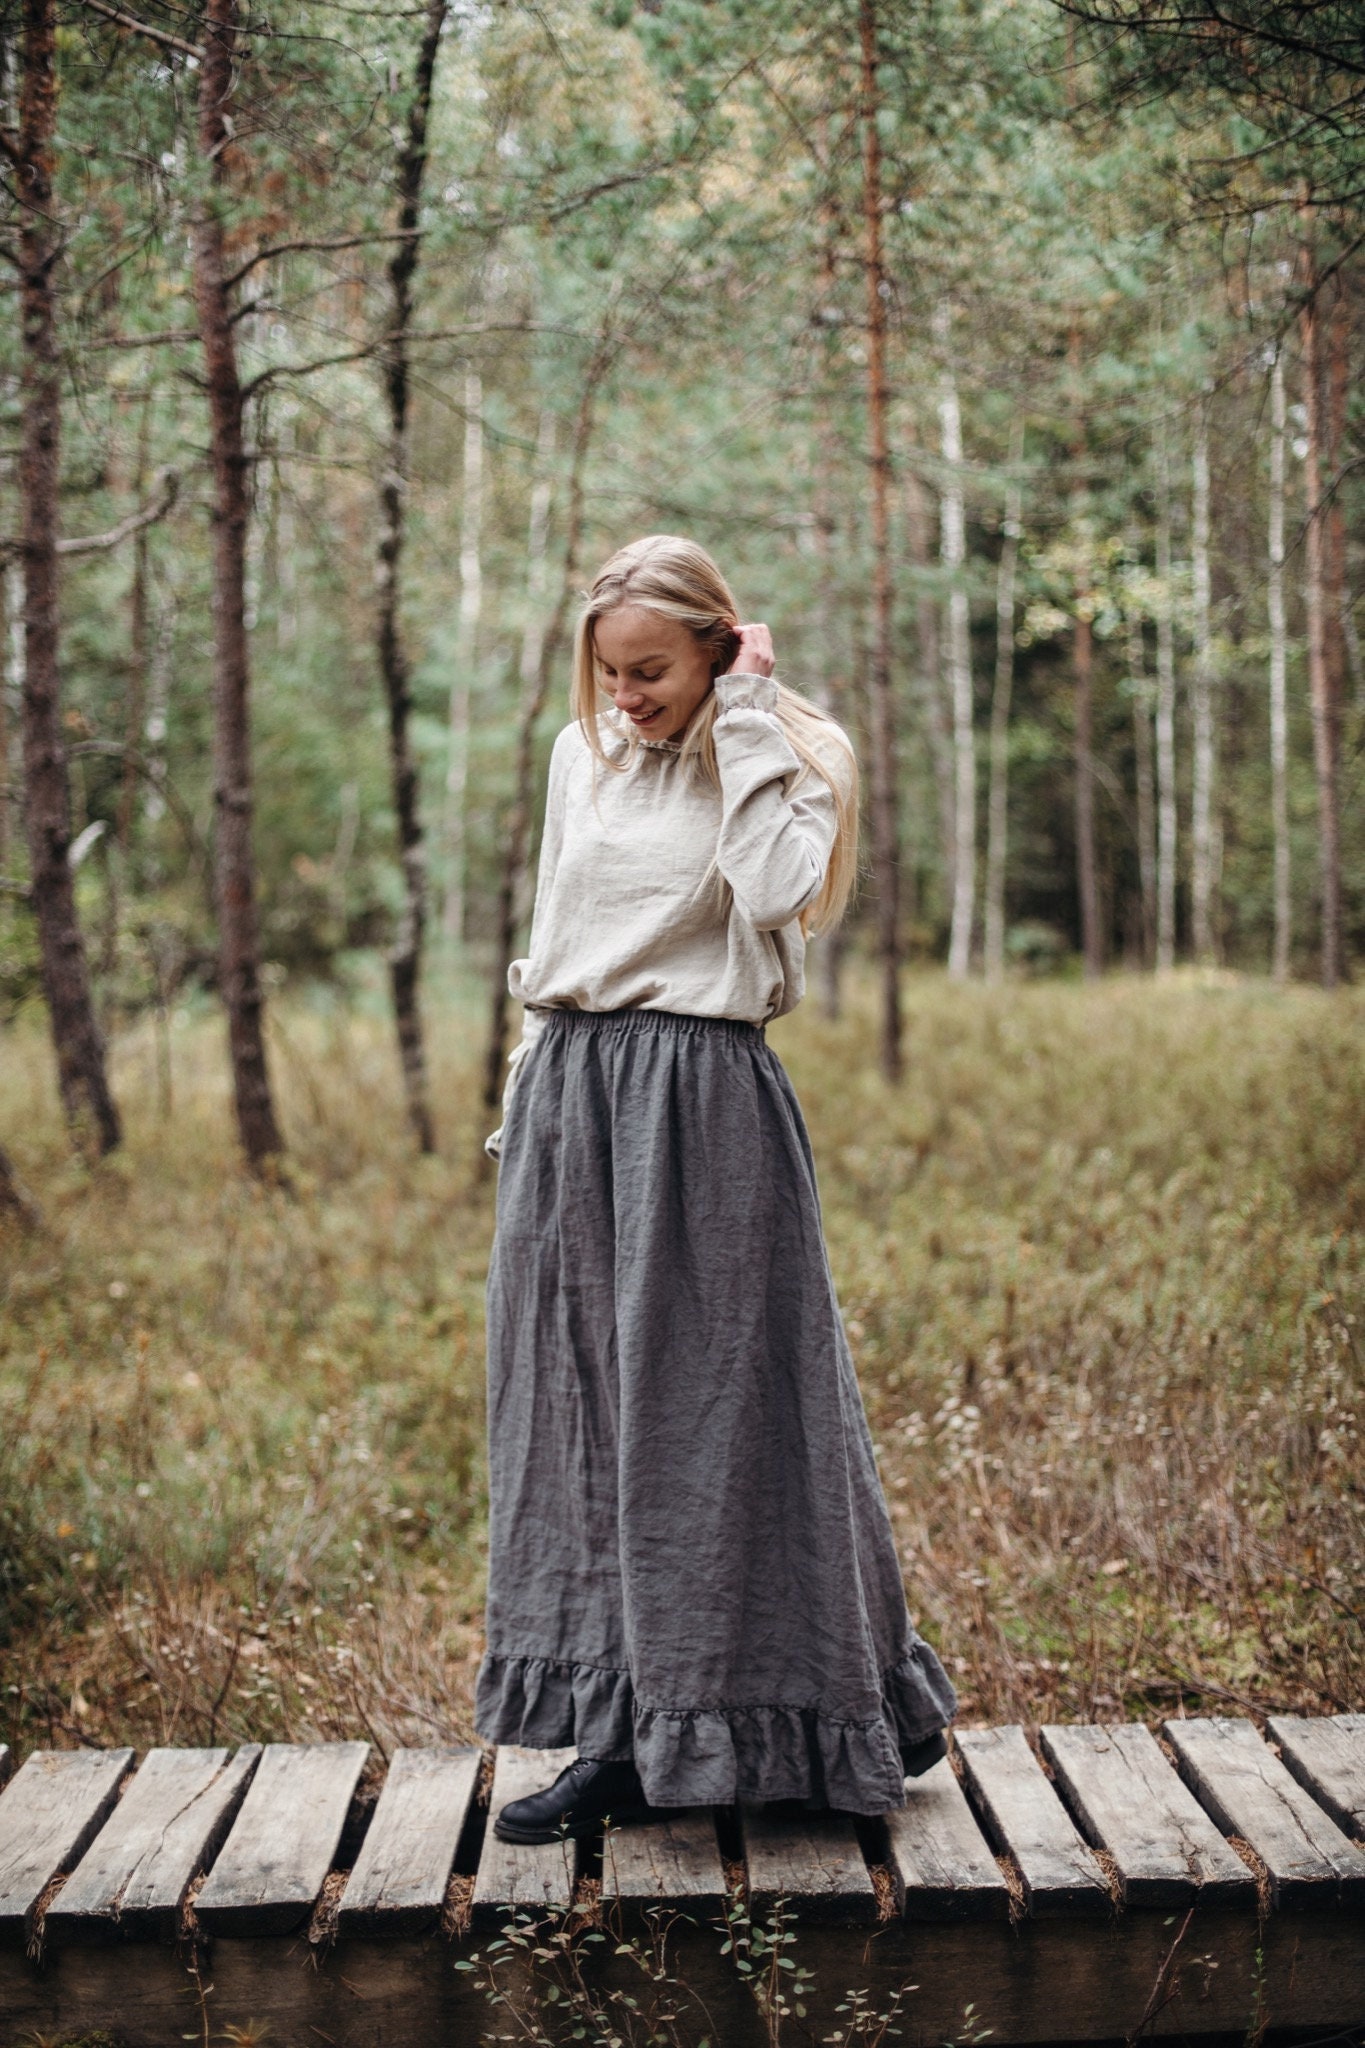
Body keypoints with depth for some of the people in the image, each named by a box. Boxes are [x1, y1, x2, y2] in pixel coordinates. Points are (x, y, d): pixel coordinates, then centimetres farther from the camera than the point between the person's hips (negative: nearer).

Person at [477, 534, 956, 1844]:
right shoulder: (581, 754, 13)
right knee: (579, 1415, 7)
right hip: (567, 1101, 6)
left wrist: (744, 723, -14)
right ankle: (619, 1736, 17)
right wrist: (535, 1095, 17)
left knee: (709, 1408, -2)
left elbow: (778, 891, -23)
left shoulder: (785, 758, -2)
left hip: (701, 1109, -6)